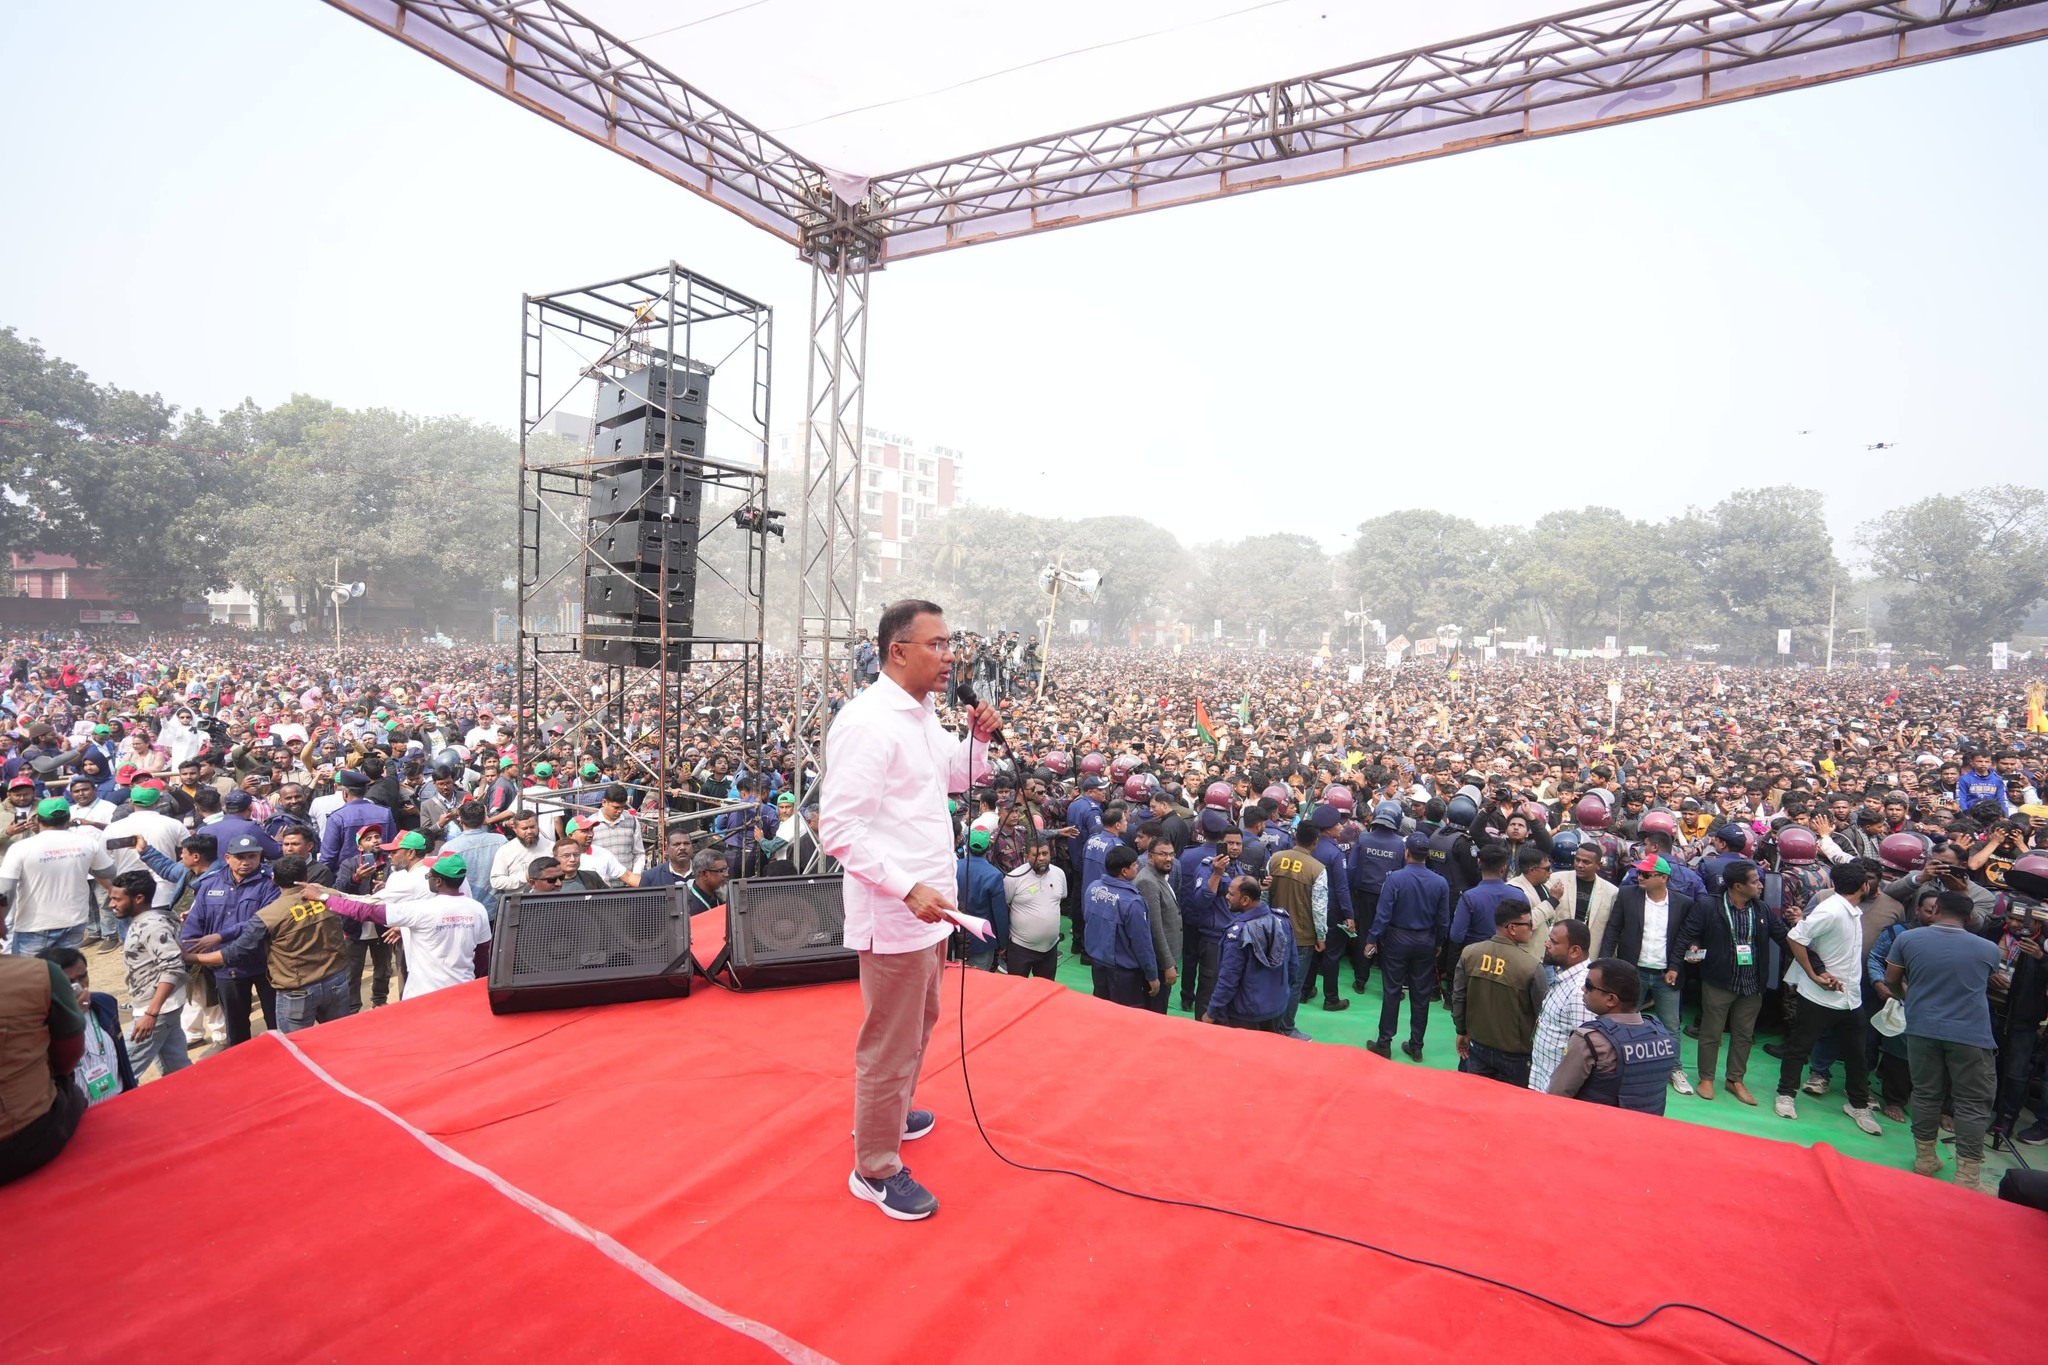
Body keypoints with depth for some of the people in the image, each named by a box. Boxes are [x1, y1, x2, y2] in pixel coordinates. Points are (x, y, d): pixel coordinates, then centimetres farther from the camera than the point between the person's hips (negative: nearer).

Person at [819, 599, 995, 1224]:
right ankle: (876, 1169, 24)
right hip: (894, 914, -10)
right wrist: (908, 887, -30)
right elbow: (839, 827, -25)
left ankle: (888, 1114, 48)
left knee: (920, 1022, 26)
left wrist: (979, 739, 3)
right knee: (891, 1043, 5)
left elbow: (954, 776, 23)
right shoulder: (867, 722, -21)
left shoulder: (923, 715, 7)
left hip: (926, 905, 10)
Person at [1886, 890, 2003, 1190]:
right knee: (1973, 1104, 4)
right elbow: (1987, 984, 19)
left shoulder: (1907, 939, -1)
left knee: (1925, 1094, 12)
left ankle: (1925, 1159, 20)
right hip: (1971, 1034, -1)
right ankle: (1967, 1177, 2)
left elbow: (1891, 981, 7)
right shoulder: (1988, 949, 1)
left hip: (1922, 1029, 1)